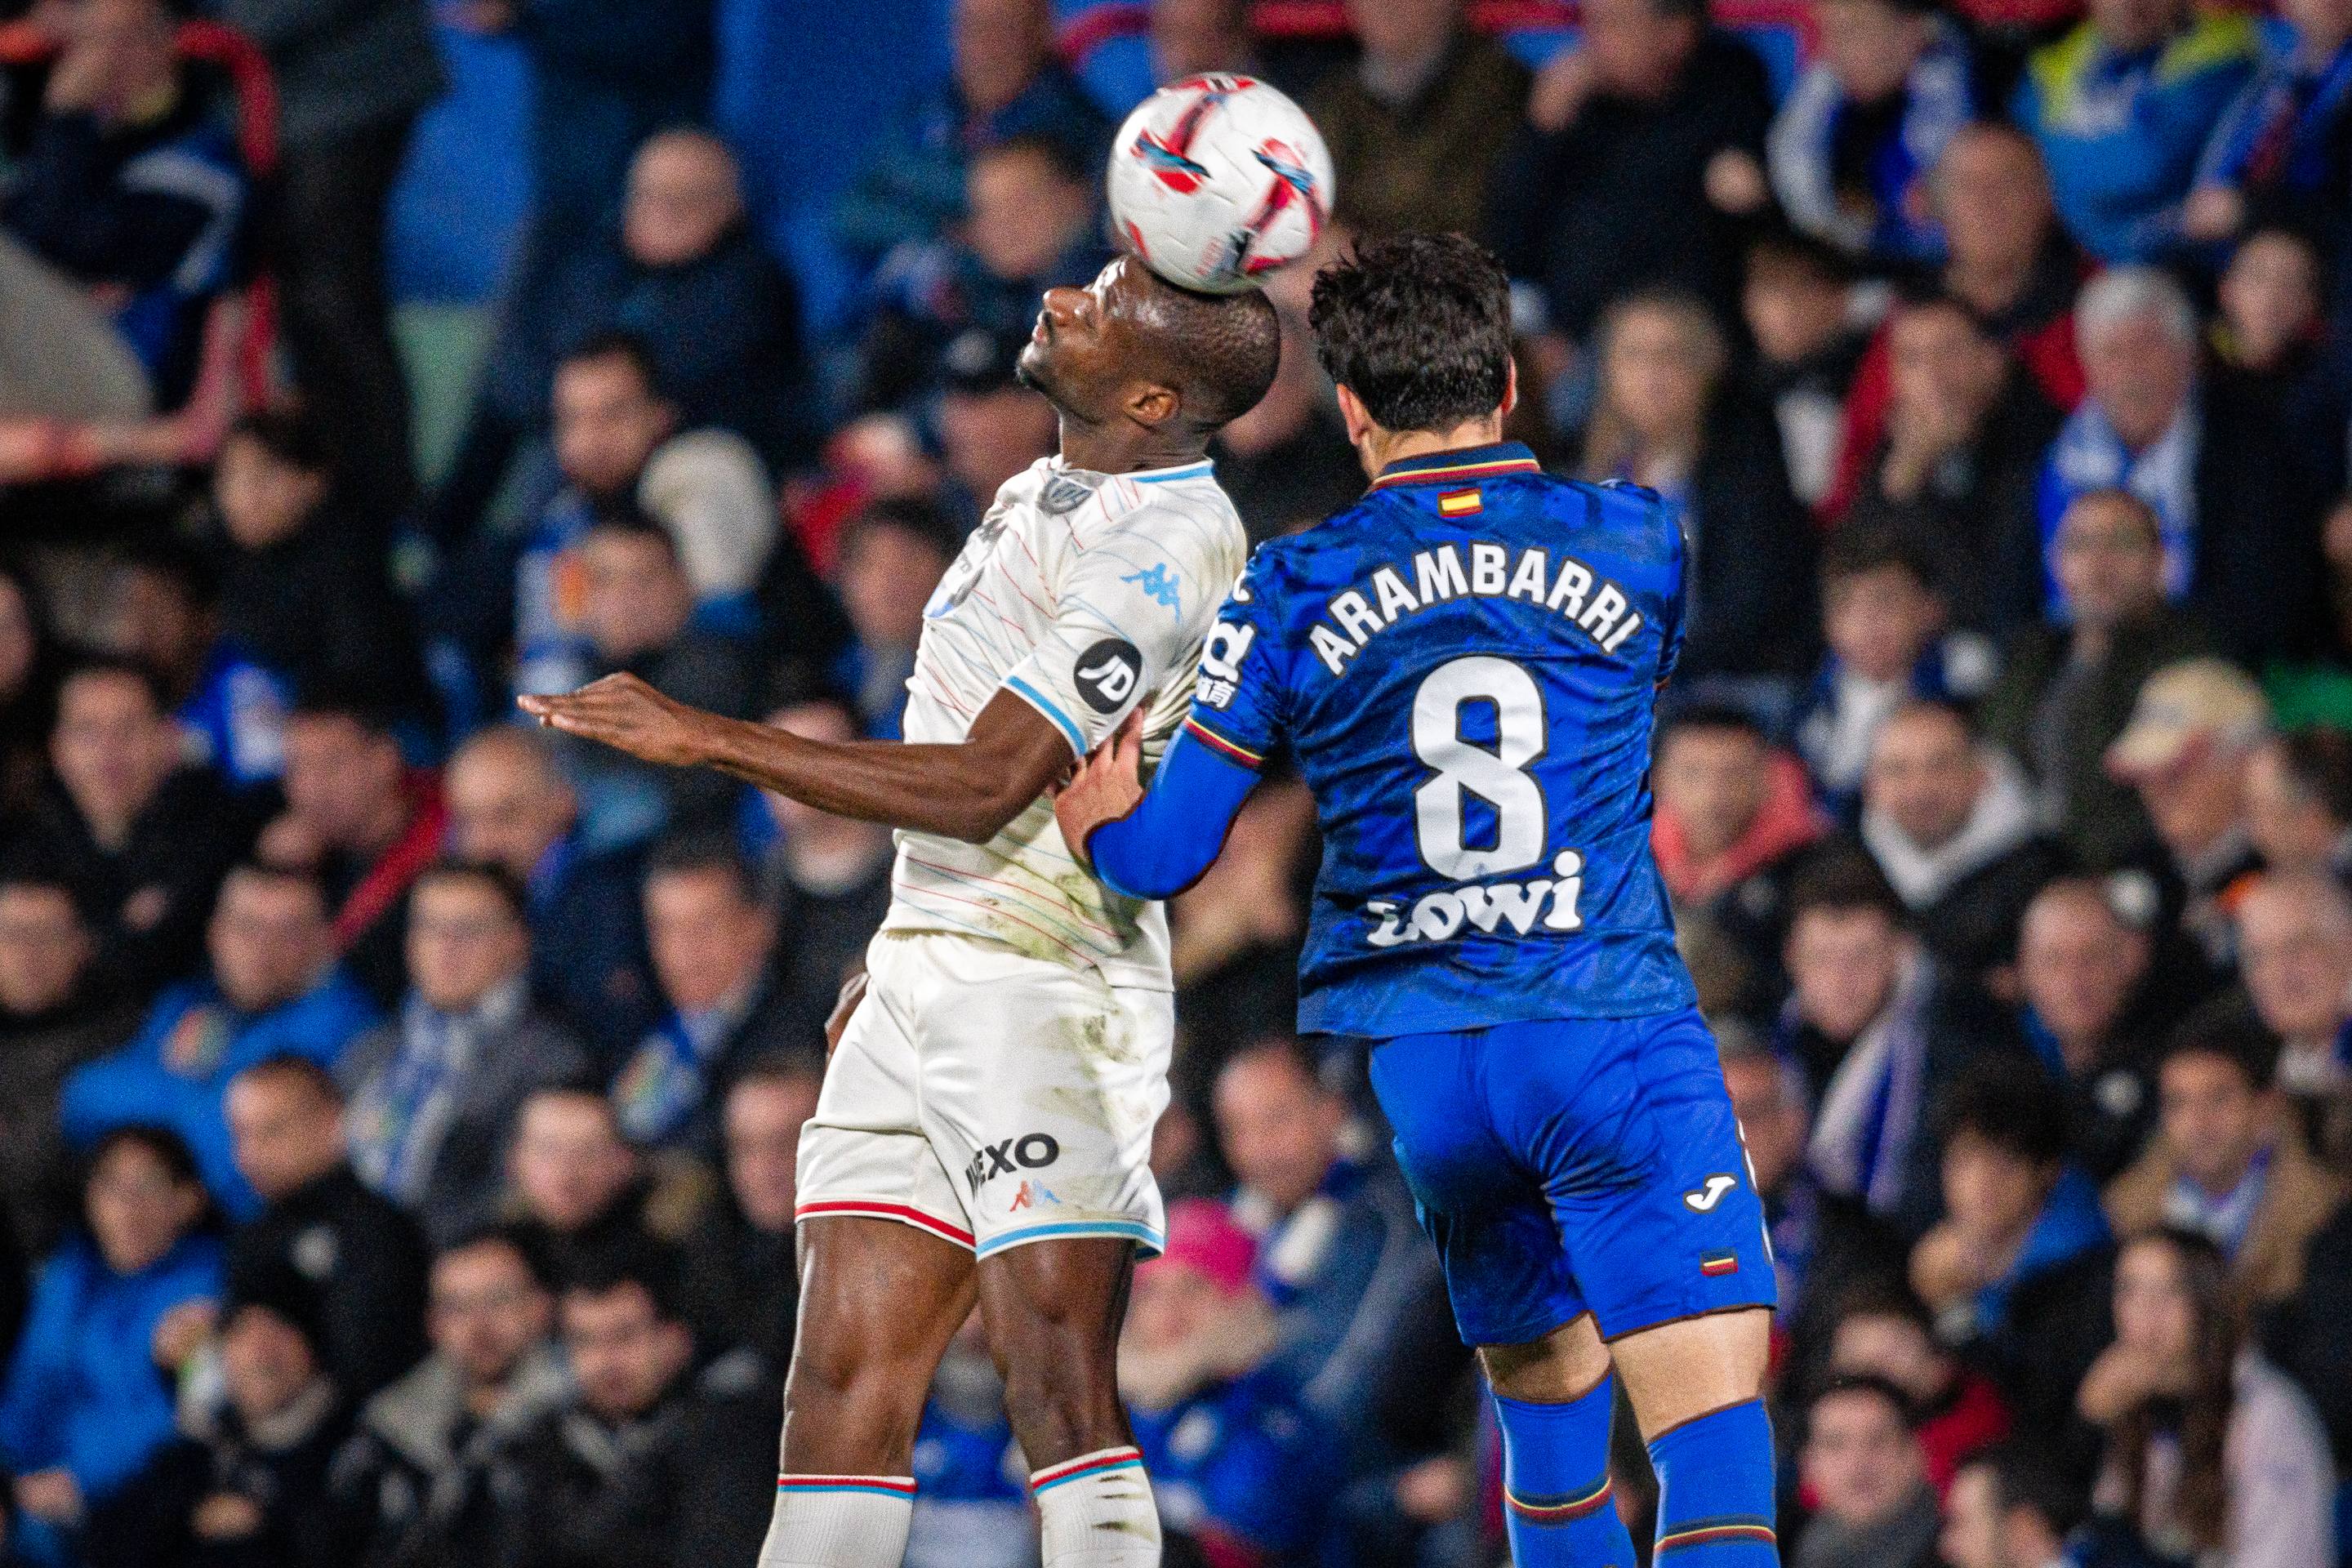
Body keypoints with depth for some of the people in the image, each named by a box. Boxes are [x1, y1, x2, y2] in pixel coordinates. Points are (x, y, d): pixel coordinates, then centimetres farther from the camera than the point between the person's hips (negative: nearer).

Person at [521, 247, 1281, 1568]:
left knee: (1061, 1394, -15)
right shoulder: (1044, 495, 15)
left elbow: (985, 787, -21)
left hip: (1045, 998, -9)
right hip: (922, 981, 9)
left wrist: (708, 739, -20)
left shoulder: (1166, 549, -15)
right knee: (844, 1385, 4)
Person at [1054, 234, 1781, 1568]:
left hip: (1405, 1063, 2)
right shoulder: (1639, 546, 4)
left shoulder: (1293, 594, 1)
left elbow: (1164, 856, 4)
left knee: (1549, 1393, 20)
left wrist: (1099, 823, 28)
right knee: (1713, 1419, -11)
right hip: (1615, 1035, -2)